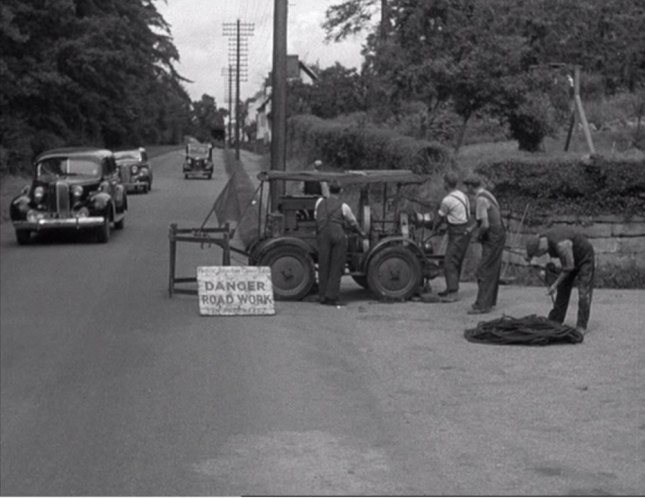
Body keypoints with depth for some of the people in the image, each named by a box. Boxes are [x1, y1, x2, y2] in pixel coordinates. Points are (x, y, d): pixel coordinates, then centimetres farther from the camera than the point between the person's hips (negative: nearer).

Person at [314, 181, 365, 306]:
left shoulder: (320, 202, 10)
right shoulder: (343, 206, 4)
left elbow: (316, 216, 23)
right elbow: (353, 222, 16)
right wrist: (361, 233, 35)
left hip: (323, 235, 2)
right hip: (338, 235, -2)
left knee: (323, 266, 8)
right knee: (336, 267, 3)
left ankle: (323, 297, 9)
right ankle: (331, 296, -3)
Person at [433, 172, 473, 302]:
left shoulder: (447, 200, -17)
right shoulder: (463, 196, 10)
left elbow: (440, 218, -2)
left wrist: (434, 228, 16)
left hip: (458, 234, -9)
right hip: (466, 231, 9)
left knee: (449, 262, -9)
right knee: (456, 262, 16)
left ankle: (453, 293, -13)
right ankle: (451, 289, 24)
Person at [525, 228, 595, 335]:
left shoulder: (561, 245, -42)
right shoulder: (540, 239, -17)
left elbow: (569, 268, -28)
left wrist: (555, 284, -22)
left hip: (585, 258, -8)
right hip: (571, 258, 8)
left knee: (584, 292, -12)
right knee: (563, 290, 7)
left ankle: (581, 327, -9)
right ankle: (555, 321, 13)